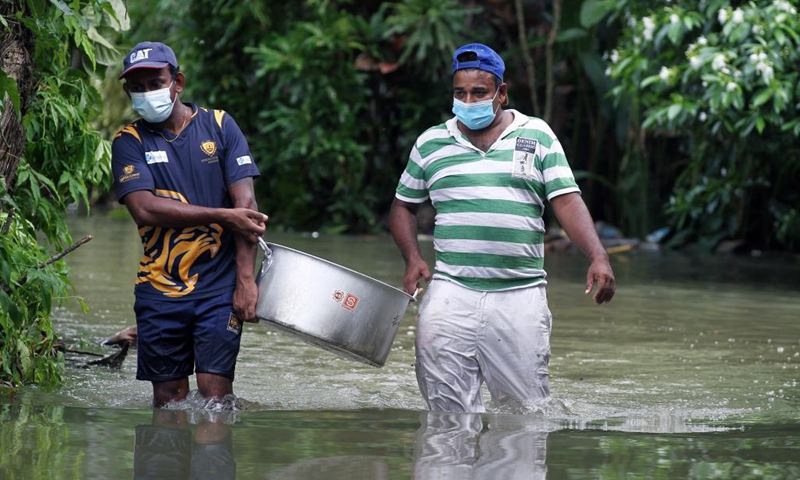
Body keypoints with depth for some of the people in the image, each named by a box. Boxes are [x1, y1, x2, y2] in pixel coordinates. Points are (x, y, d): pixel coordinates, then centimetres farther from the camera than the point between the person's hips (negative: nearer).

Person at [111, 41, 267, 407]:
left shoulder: (218, 126, 5)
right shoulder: (129, 141, 5)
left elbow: (245, 204, -2)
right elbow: (144, 209, -11)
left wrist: (246, 279, -13)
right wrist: (223, 216, -13)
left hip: (220, 284, -1)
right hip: (160, 289, 1)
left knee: (214, 390, -10)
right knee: (169, 397, 3)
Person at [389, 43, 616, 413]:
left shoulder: (538, 136, 8)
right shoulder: (431, 143, 12)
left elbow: (567, 202, 1)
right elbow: (403, 206, 21)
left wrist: (598, 257, -14)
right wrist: (413, 258, 2)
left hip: (520, 295, -1)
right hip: (451, 292, 1)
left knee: (528, 409, 1)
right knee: (447, 409, -5)